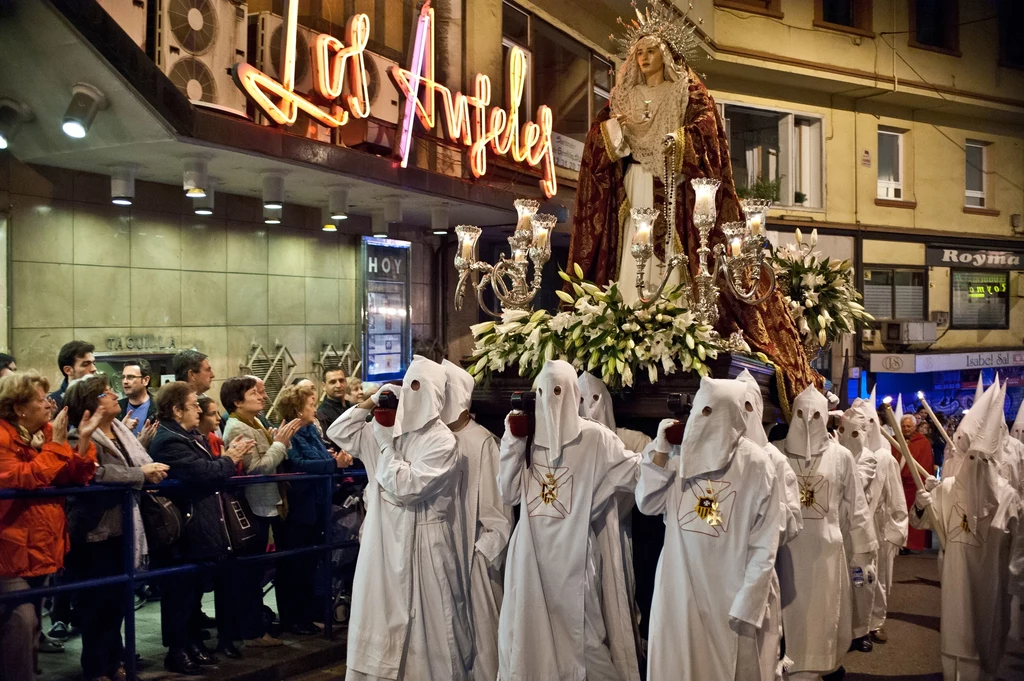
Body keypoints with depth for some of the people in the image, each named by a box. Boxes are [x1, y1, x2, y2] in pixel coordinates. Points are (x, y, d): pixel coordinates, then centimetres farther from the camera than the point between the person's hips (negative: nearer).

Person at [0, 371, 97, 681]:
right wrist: (56, 445, -20)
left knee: (32, 619, 16)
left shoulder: (45, 433, 9)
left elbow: (73, 478, 4)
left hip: (43, 544, 8)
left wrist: (84, 439, -9)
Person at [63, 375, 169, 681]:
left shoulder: (121, 430, 10)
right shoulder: (79, 438, -16)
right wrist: (141, 474, -23)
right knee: (97, 602, 3)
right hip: (96, 531, -7)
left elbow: (146, 462, 6)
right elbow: (97, 475, -32)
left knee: (117, 598, 17)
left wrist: (152, 470, -18)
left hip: (122, 527, 8)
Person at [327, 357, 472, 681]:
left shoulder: (442, 441, -13)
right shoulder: (388, 429, 6)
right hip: (385, 538, 6)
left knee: (424, 624, 3)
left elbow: (405, 486, -21)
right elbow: (338, 433, 9)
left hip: (420, 542, -6)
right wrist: (371, 402, 0)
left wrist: (385, 443, -14)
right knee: (382, 618, 13)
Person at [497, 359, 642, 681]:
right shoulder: (527, 436, 6)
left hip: (572, 553, -4)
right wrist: (512, 442, -5)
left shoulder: (593, 437, -5)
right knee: (527, 629, 10)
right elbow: (509, 492, 2)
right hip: (531, 551, 4)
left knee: (576, 628, 6)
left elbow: (637, 472, -9)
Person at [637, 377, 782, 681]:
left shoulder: (756, 465, -10)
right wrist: (660, 451, -8)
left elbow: (765, 542, -9)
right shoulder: (679, 456, 1)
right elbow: (648, 505, 0)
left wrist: (748, 602, -11)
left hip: (728, 589, -3)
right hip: (678, 584, 3)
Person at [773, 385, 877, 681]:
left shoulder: (841, 456, 0)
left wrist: (865, 554, 5)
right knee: (793, 618, 4)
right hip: (788, 549, 0)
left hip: (826, 549, 1)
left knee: (823, 617, 8)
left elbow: (855, 507, 5)